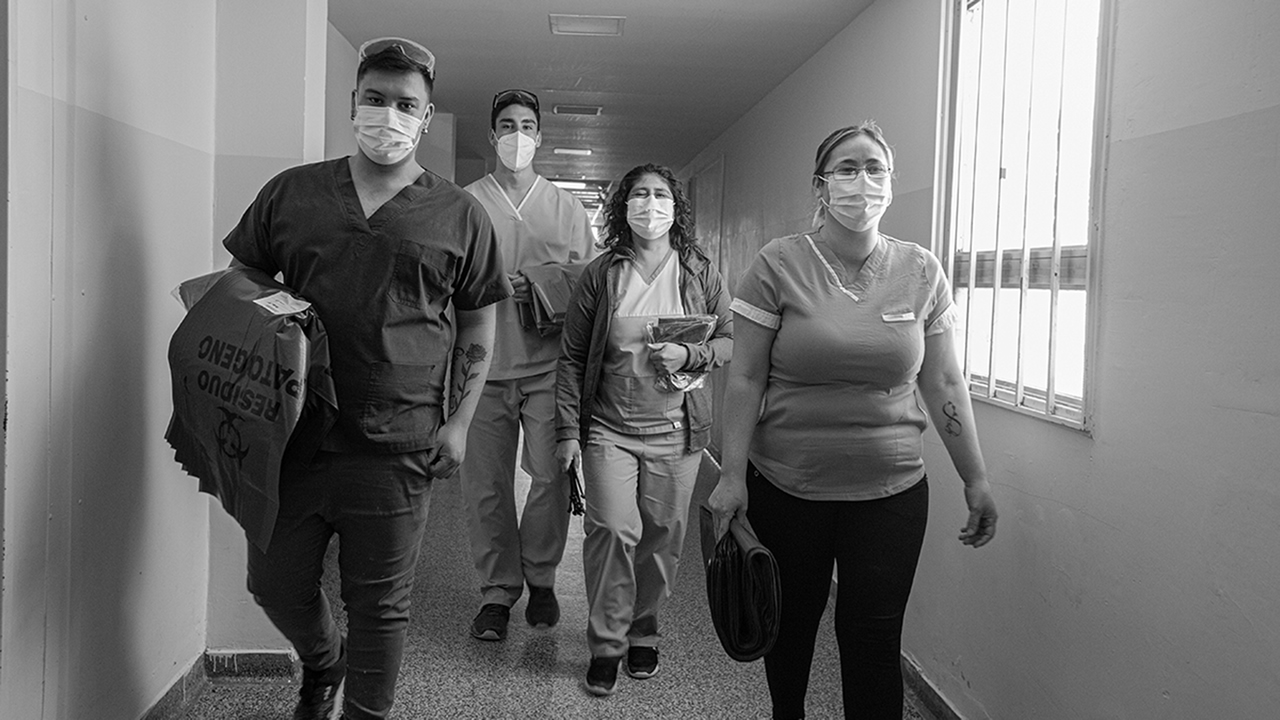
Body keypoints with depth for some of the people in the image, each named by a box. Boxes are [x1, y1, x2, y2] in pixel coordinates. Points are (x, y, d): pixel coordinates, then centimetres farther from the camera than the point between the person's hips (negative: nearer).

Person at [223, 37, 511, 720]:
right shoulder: (290, 192, 6)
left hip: (396, 449, -2)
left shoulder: (459, 215, 2)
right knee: (275, 584, 15)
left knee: (379, 605, 8)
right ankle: (321, 664, 47)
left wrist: (458, 421, -1)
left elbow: (477, 326, 7)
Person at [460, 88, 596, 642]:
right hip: (484, 366, 0)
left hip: (548, 366, 1)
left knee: (551, 476, -1)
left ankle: (540, 578, 21)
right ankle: (497, 590, 18)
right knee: (486, 485, 2)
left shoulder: (567, 208, 11)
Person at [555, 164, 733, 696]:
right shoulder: (600, 274, 1)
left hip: (675, 431, 1)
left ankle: (643, 630, 29)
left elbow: (728, 341, 9)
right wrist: (567, 430, -3)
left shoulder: (700, 273, 3)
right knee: (612, 530, -11)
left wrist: (689, 355, -13)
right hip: (609, 428, -1)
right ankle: (606, 643, 6)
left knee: (662, 536, 7)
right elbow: (572, 356, 2)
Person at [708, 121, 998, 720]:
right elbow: (745, 380, -6)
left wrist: (976, 480, 6)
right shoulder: (778, 265, -7)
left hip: (892, 490, 1)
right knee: (791, 624, 15)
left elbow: (944, 385, 5)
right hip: (786, 486, -1)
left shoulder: (922, 272, 1)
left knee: (874, 638, 0)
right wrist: (732, 475, -10)